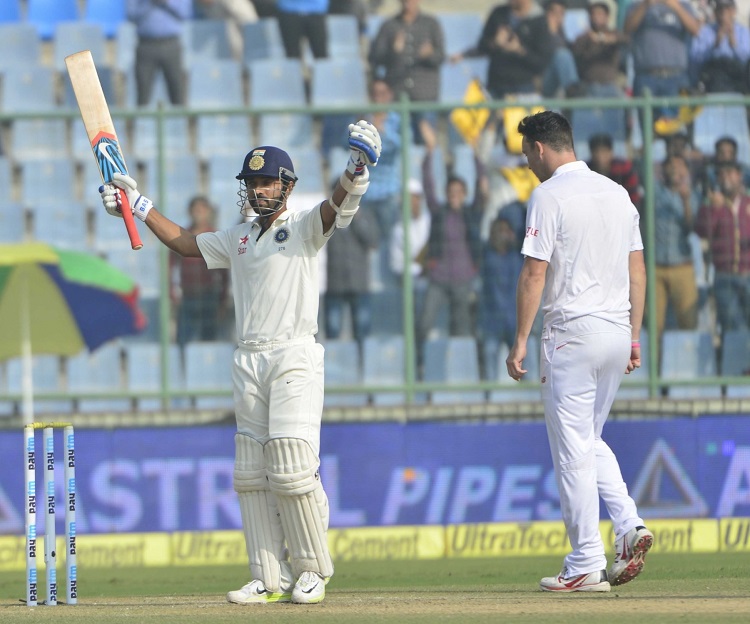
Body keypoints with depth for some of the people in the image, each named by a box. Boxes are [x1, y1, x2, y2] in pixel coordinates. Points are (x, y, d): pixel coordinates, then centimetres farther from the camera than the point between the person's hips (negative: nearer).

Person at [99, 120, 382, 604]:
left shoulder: (303, 229, 0)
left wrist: (357, 169, -40)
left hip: (294, 356, -7)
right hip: (248, 361, 7)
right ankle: (271, 579, 6)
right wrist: (141, 206, 23)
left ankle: (314, 572, -2)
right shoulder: (239, 238, 19)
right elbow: (184, 243, 29)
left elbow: (338, 207, -20)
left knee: (293, 469, -13)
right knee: (252, 474, 3)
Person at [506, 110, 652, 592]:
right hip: (617, 332, 7)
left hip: (573, 332, -7)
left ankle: (587, 565, -2)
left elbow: (535, 273, -14)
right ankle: (630, 526, 2)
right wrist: (634, 337, 17)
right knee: (590, 440, 20)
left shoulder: (550, 195, -9)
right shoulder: (617, 193, 13)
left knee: (573, 448, -2)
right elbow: (637, 269, 13)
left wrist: (521, 342, -11)